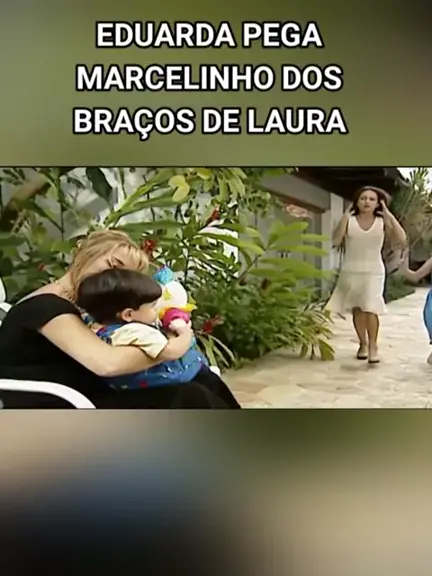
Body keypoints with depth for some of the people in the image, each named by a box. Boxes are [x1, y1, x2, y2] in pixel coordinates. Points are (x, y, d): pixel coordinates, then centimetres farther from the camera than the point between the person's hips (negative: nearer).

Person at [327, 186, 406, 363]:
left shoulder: (382, 222, -1)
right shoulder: (349, 220, -2)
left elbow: (401, 239, -14)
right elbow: (336, 241, -15)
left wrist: (389, 214, -12)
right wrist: (345, 215, -15)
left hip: (373, 272, -1)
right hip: (350, 272, 1)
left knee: (370, 308, -15)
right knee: (357, 309, 7)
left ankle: (373, 346, -2)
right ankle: (363, 343, 24)